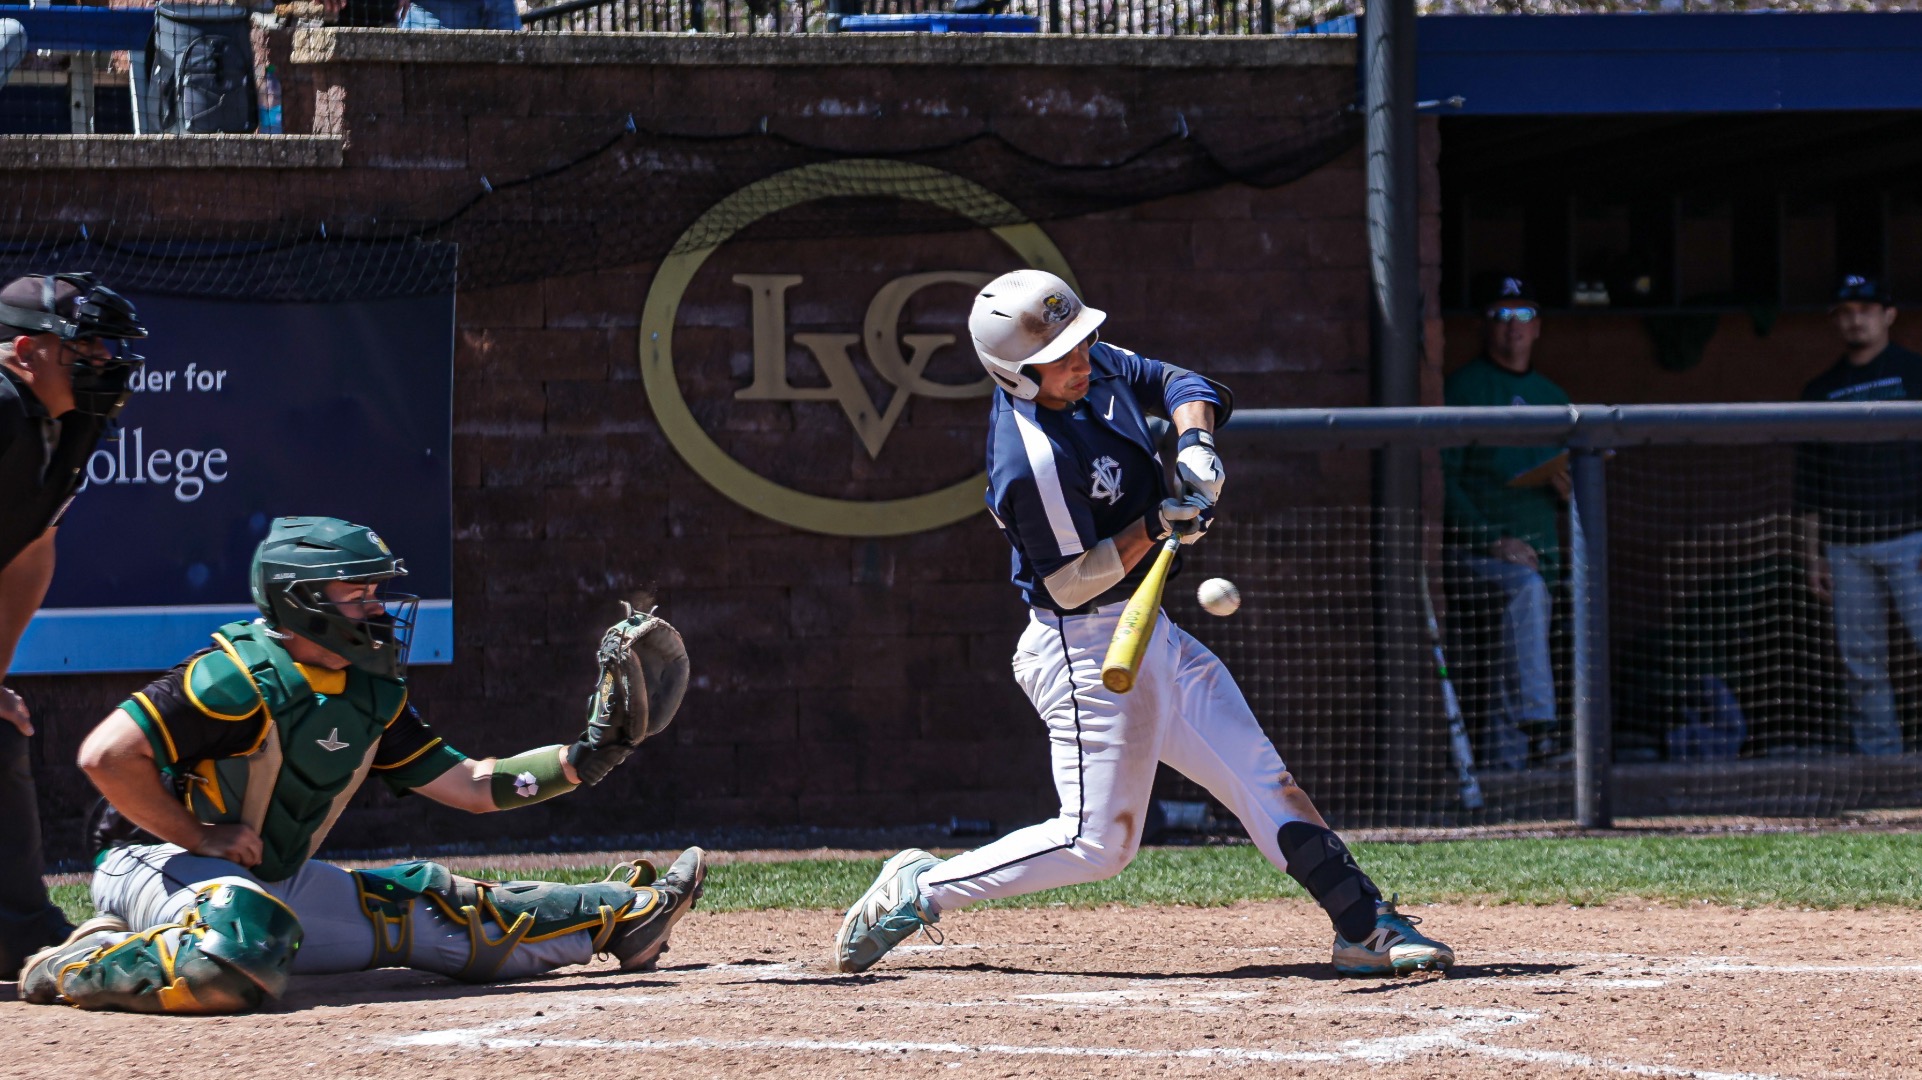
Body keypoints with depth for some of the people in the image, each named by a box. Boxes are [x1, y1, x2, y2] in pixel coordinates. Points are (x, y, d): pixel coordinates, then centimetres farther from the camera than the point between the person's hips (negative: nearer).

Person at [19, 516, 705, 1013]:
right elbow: (106, 754, -27)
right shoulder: (242, 679, -21)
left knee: (433, 907, 12)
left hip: (279, 884, 9)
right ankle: (88, 966, -22)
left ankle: (620, 916, 25)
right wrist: (200, 839, -19)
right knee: (247, 949, -41)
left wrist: (584, 758, -1)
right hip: (162, 866, -9)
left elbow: (472, 786, 11)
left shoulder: (372, 699, 6)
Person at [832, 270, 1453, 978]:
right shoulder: (1034, 461, -28)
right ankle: (918, 890, 3)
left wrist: (1194, 442, -9)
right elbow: (1070, 582, -21)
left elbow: (1179, 385, 11)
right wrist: (1155, 526, -27)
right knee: (1096, 842, -8)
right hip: (1087, 651, -9)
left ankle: (1366, 927, 9)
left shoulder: (1095, 363, -2)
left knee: (1265, 781, 7)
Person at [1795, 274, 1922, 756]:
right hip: (1846, 548, 4)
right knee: (1859, 661, 2)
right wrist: (1812, 553, 11)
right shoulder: (1821, 390, 15)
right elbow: (1808, 482, 17)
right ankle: (1878, 758, 6)